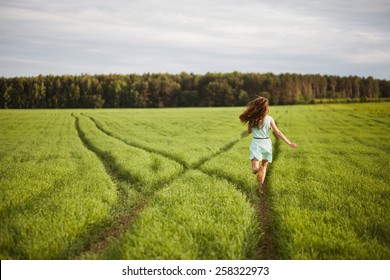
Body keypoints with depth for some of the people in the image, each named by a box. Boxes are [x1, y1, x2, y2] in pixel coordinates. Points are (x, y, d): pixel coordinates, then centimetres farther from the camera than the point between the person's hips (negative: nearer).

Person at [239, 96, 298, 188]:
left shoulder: (252, 119, -4)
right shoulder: (269, 119, -7)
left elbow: (249, 131, 9)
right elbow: (278, 133, -6)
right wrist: (289, 143, -1)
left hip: (255, 144, -1)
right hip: (266, 144, 1)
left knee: (255, 169, 2)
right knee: (264, 165, 17)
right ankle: (260, 187, 15)